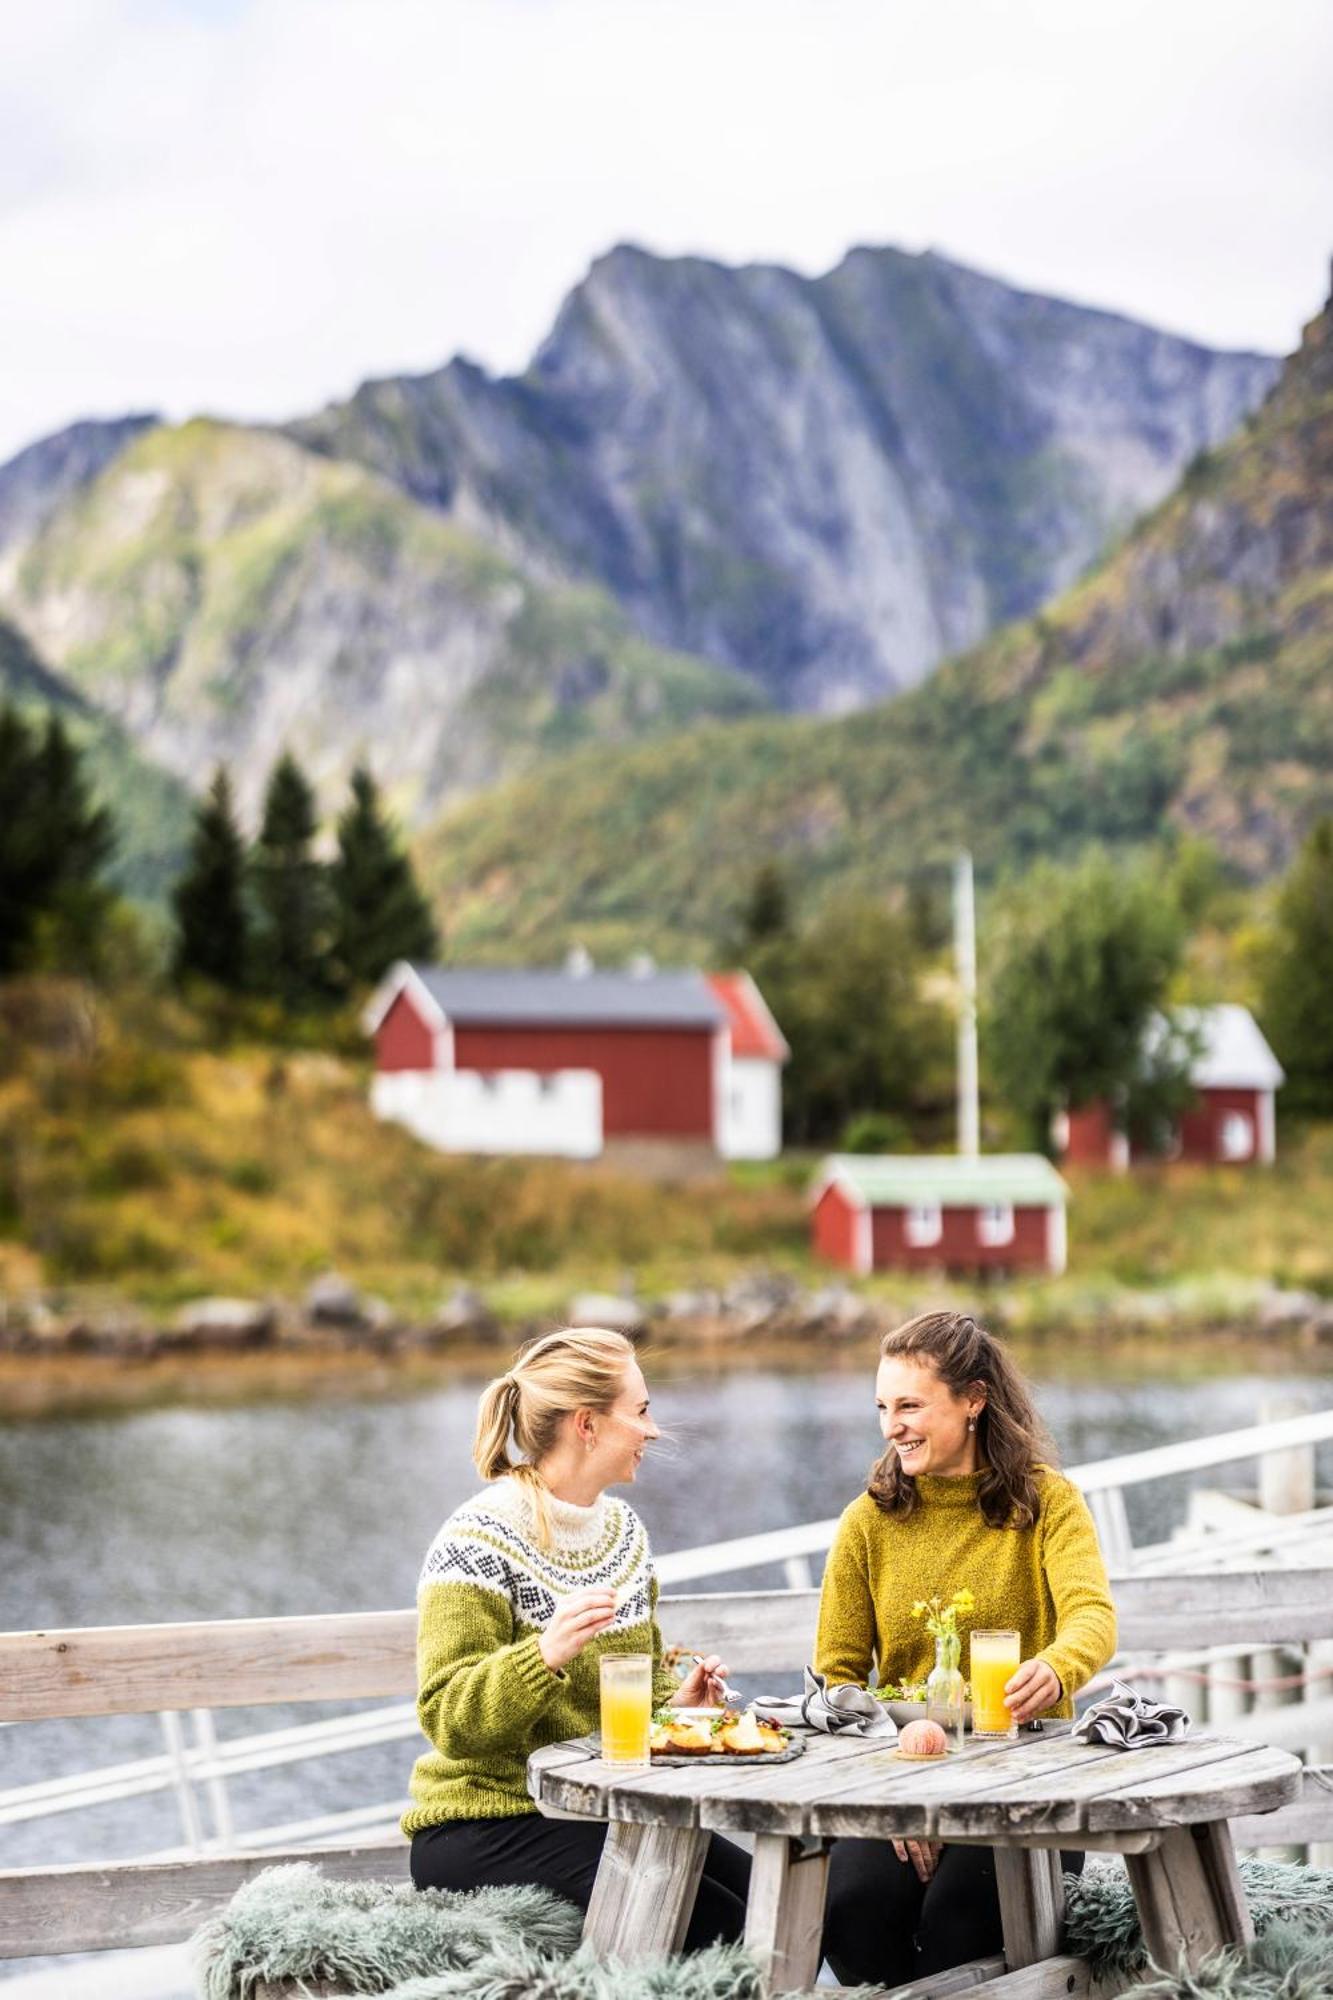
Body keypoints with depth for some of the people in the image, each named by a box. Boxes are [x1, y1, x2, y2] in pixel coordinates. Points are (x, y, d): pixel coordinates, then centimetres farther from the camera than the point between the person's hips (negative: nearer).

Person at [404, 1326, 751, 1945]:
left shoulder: (622, 1527, 12)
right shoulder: (479, 1538, -13)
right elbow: (448, 1719, -19)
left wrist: (673, 1704, 3)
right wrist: (545, 1654, -35)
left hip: (601, 1813, 8)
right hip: (485, 1822, -8)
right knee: (714, 1924, -23)